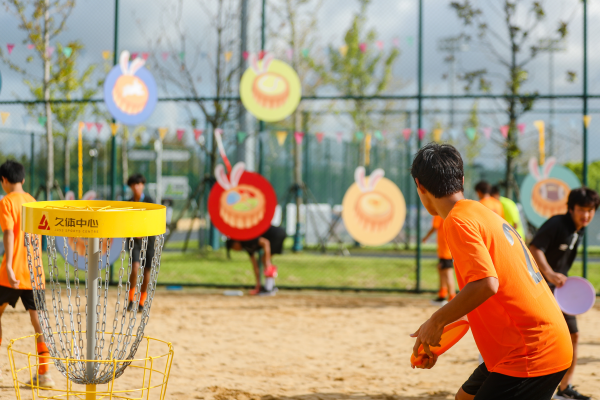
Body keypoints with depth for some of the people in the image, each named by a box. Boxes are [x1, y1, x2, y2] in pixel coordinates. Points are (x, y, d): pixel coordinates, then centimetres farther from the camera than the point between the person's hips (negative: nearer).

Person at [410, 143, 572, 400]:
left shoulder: (458, 221, -13)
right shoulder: (485, 214, 16)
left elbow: (485, 284, -27)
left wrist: (436, 322, -14)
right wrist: (436, 342, 21)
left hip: (530, 354, -10)